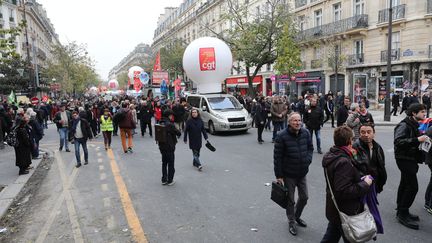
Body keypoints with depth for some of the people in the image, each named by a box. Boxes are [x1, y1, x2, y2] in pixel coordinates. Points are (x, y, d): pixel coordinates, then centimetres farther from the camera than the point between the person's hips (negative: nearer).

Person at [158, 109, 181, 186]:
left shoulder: (160, 123, 3)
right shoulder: (169, 124, -20)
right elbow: (178, 133, -14)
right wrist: (178, 134, 7)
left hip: (162, 146, 7)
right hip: (169, 147, -7)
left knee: (164, 163, 16)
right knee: (170, 164, 6)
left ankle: (164, 180, 22)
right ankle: (170, 180, 14)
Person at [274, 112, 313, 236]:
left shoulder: (306, 133, -3)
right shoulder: (282, 136, -18)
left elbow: (310, 147, 14)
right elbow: (277, 157, -15)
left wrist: (308, 159, -5)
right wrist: (279, 175, -13)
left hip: (302, 173, 5)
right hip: (288, 174, -5)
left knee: (304, 197, 18)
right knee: (290, 200, 9)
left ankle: (297, 216, 44)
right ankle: (291, 222, 31)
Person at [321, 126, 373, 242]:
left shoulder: (331, 156, 1)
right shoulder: (344, 162, -28)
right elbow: (344, 192, -30)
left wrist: (359, 179, 6)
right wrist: (365, 184, -20)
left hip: (334, 210, 8)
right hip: (346, 214, -8)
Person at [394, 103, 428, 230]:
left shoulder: (414, 125, 15)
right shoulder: (404, 125, -16)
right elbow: (398, 141, -28)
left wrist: (423, 137, 9)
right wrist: (417, 139, -30)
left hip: (411, 159, 10)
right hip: (404, 159, -10)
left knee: (405, 184, 15)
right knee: (412, 186, -12)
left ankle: (401, 212, 24)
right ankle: (403, 214, -2)